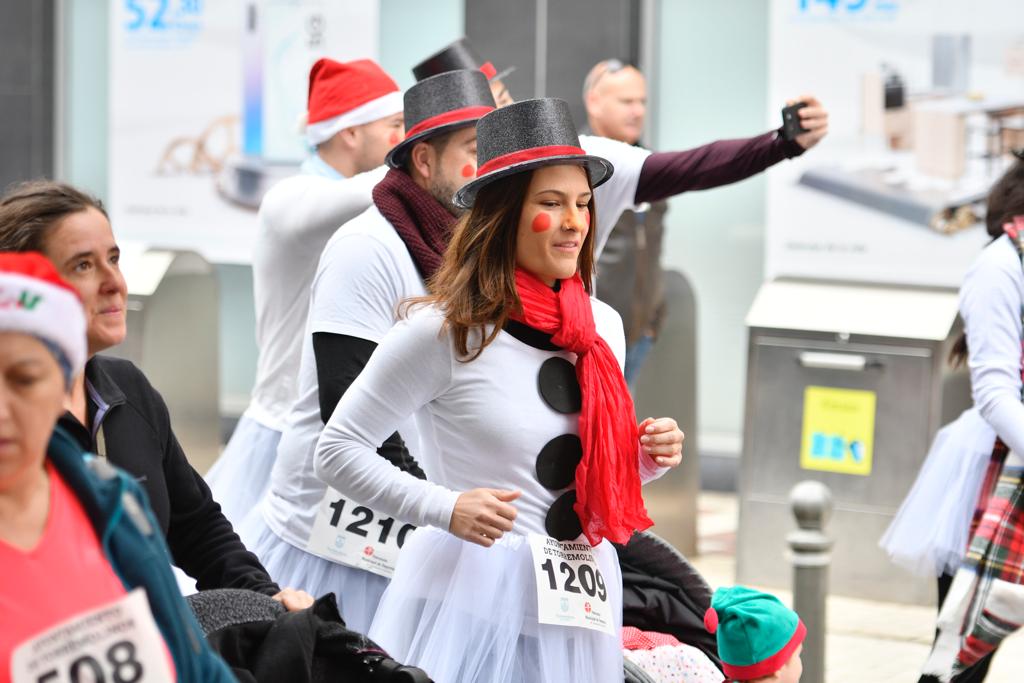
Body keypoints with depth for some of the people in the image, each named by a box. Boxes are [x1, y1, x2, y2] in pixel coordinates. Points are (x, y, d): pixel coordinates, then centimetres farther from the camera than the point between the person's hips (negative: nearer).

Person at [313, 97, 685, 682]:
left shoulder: (603, 327, 8)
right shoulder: (444, 330, -11)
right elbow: (337, 451, -8)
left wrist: (648, 458, -1)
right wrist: (444, 509, -18)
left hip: (581, 603, 6)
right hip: (475, 593, -5)